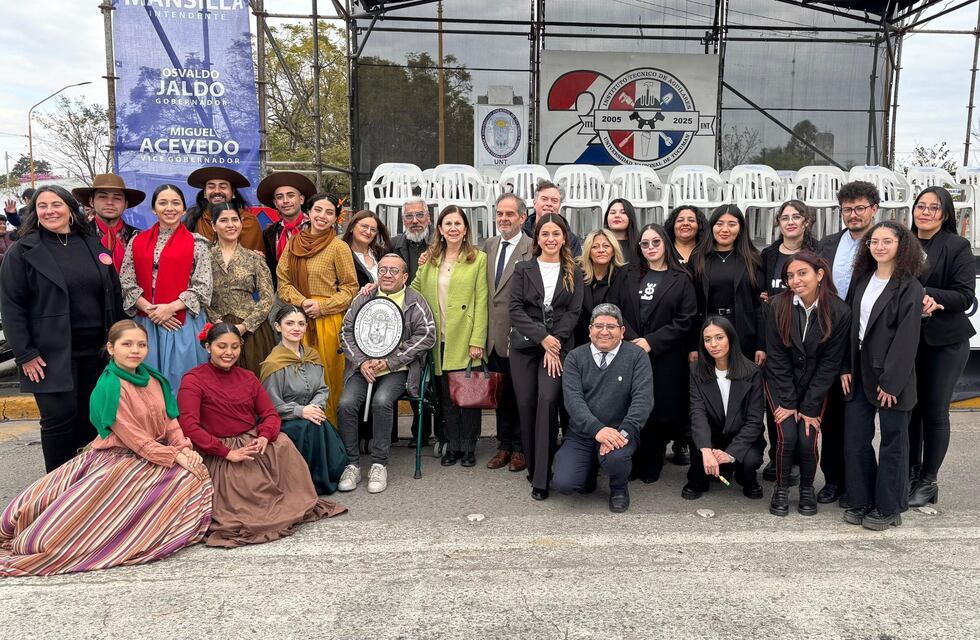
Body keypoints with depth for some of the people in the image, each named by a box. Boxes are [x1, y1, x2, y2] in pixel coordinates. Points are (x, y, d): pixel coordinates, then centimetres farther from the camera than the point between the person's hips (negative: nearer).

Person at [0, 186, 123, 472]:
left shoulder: (93, 245, 9)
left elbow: (114, 295, 12)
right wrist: (25, 354, -11)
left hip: (96, 351, 4)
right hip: (52, 354, -3)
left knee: (91, 416, 9)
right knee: (59, 416, -3)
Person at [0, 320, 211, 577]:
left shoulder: (154, 379, 6)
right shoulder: (109, 386, -14)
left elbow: (170, 422, 6)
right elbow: (134, 438, -17)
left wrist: (185, 449, -12)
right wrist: (175, 456, -17)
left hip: (160, 455, 6)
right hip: (119, 458, -6)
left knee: (196, 475, -15)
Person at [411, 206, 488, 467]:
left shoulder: (478, 259, -1)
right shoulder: (429, 260, 10)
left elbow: (481, 303, -5)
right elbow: (414, 290, 17)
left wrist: (477, 341, -11)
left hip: (466, 340, -3)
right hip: (440, 339, 3)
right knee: (446, 394, 9)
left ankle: (468, 447, 16)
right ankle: (452, 446, 21)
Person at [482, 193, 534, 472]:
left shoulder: (533, 249, -10)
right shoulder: (489, 245, 10)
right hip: (493, 335, 6)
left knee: (520, 394, 7)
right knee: (500, 393, 16)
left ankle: (520, 448, 22)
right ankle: (504, 445, 29)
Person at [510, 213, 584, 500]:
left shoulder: (574, 273, 9)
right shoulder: (523, 269, 8)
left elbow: (574, 312, 2)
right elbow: (516, 308, -1)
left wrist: (555, 341, -11)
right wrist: (542, 337, -11)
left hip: (558, 346, -1)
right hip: (525, 345, 2)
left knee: (548, 400, -18)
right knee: (526, 404, 0)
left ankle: (541, 479, -13)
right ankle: (533, 467, 18)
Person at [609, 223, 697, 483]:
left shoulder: (681, 280, 3)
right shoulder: (628, 276, 11)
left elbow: (685, 320, -4)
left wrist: (651, 342, -12)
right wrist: (631, 340, -12)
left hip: (665, 359, -2)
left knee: (659, 411, 1)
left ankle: (649, 467, 16)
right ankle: (629, 464, 14)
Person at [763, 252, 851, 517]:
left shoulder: (840, 312, -14)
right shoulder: (777, 305, -15)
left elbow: (830, 363, -10)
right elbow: (777, 358, -11)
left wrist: (809, 408, -12)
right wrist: (788, 403, -12)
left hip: (816, 384, 0)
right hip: (780, 382, 0)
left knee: (807, 439, -12)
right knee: (787, 435, -16)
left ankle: (807, 488, 16)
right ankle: (781, 488, 9)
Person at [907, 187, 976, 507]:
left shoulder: (958, 247, -4)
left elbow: (965, 296, -9)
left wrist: (930, 296, -24)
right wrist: (918, 300, -11)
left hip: (944, 340, -3)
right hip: (907, 337, 3)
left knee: (934, 411, 2)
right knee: (909, 407, 8)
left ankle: (928, 481, 14)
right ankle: (911, 472, 24)